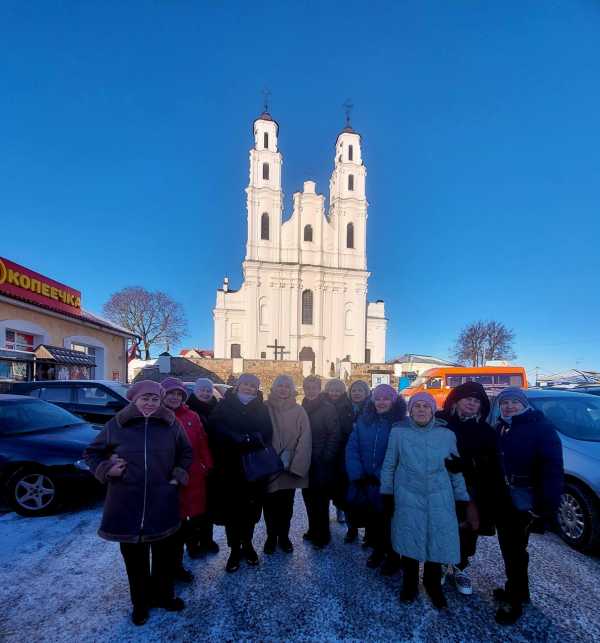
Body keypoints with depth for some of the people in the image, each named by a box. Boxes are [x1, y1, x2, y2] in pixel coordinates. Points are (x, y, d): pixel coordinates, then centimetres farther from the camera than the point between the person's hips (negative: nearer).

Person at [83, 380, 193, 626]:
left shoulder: (171, 425, -2)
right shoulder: (116, 425, -5)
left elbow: (186, 453, 12)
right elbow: (91, 453, 8)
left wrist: (179, 475, 0)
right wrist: (105, 469, -8)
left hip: (163, 504, 1)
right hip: (126, 505, -1)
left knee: (164, 554, 16)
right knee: (134, 557, 13)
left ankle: (163, 595, 40)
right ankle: (140, 602, 37)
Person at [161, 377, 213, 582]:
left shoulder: (192, 416, 6)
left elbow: (203, 442, 8)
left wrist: (208, 465, 7)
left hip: (194, 476, 4)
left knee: (198, 514, 16)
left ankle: (192, 543, 47)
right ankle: (176, 564, 26)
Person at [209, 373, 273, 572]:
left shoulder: (261, 408, 6)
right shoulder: (225, 405, 2)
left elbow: (266, 434, -3)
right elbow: (217, 429, -10)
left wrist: (248, 439, -19)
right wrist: (240, 440, -19)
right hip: (229, 467, -1)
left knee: (251, 508, 10)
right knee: (231, 509, 4)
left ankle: (247, 544, 31)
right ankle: (234, 549, 22)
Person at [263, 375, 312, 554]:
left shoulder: (299, 411, -3)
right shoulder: (265, 408, -5)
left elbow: (304, 439, -6)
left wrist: (294, 463, -13)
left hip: (290, 467, 1)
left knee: (286, 504, 12)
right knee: (270, 504, 9)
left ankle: (284, 536, 31)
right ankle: (271, 536, 29)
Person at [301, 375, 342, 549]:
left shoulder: (328, 408, -11)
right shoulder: (303, 408, 7)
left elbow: (335, 435, -13)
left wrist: (326, 458, -15)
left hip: (322, 463, -6)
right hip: (306, 462, 6)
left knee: (321, 500, 3)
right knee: (308, 496, 15)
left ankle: (322, 535, 20)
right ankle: (313, 530, 32)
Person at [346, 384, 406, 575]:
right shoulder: (363, 421, 1)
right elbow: (352, 449, -1)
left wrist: (380, 477, -16)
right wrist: (358, 475, -11)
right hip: (365, 483, 4)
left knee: (389, 520, 10)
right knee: (370, 517, 17)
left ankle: (392, 557, 34)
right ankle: (378, 549, 41)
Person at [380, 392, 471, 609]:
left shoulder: (446, 434, 0)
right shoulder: (398, 431, -4)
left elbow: (455, 469, 9)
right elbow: (389, 465, 4)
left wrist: (462, 498, 9)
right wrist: (387, 493, 5)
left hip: (439, 499, 1)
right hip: (408, 498, -1)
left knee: (439, 542, 5)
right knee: (409, 542, 8)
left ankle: (433, 585, 32)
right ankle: (409, 583, 33)